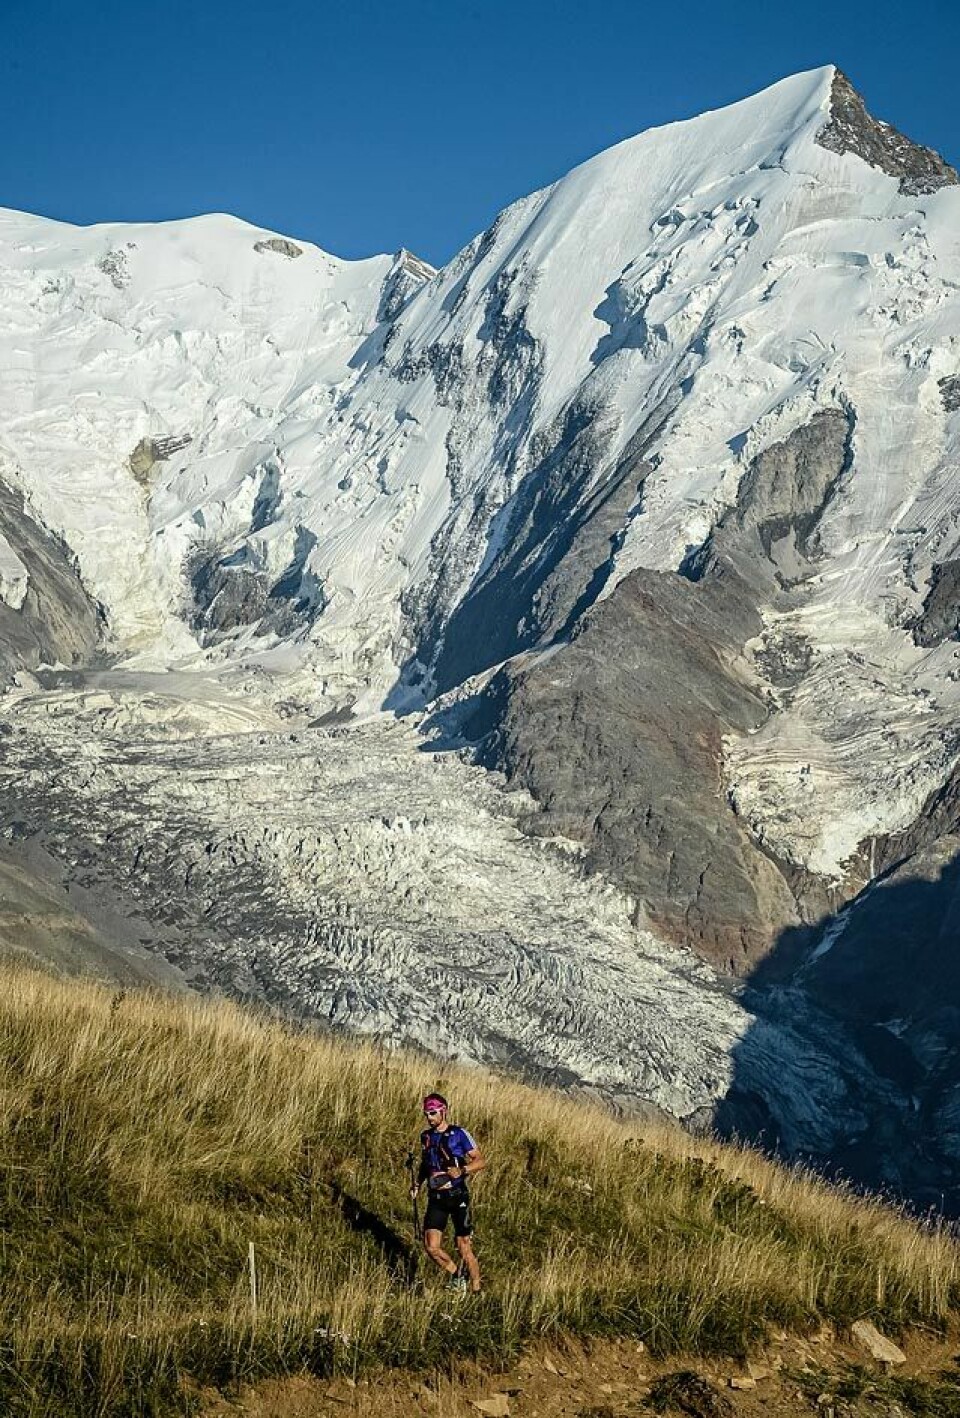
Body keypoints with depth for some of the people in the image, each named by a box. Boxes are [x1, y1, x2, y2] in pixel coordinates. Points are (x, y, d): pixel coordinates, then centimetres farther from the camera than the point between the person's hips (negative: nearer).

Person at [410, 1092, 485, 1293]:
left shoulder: (458, 1134, -6)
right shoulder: (426, 1136, 10)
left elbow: (480, 1161, -6)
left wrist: (461, 1170, -23)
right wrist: (418, 1183, 9)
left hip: (458, 1196, -4)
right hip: (436, 1198, 4)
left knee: (464, 1249, -3)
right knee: (431, 1247, -9)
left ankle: (476, 1290, 11)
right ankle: (455, 1274, 17)